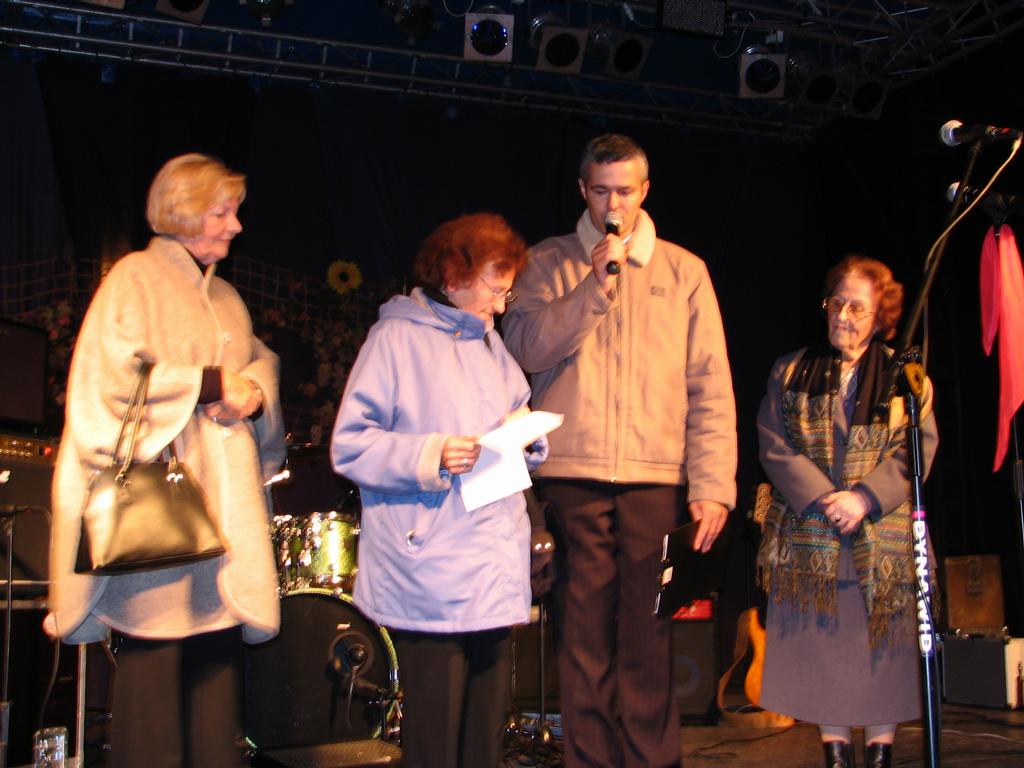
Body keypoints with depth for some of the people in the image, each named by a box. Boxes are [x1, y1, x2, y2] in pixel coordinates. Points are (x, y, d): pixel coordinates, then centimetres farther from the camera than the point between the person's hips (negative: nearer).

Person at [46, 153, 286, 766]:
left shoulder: (226, 297, 20)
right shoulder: (136, 278, -2)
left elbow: (261, 363, 21)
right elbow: (111, 376, -13)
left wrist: (255, 392, -2)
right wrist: (210, 383, -11)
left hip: (224, 506, 7)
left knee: (220, 657, 6)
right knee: (156, 657, -6)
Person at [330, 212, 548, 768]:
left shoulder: (489, 343, 18)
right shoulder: (396, 338, -4)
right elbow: (350, 446, -9)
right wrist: (431, 455, -21)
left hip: (497, 571, 7)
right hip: (431, 580, -7)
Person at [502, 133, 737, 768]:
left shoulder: (683, 271, 11)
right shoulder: (549, 263, 11)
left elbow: (711, 387, 5)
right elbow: (526, 348, -5)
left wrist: (712, 484, -3)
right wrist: (595, 287, -11)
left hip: (657, 477, 0)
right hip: (572, 473, 0)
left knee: (649, 633, 0)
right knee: (586, 630, 3)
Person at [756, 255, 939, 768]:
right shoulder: (790, 373, 10)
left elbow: (918, 449, -1)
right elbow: (774, 445, 1)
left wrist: (864, 499, -14)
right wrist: (822, 499, -13)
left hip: (882, 536, 0)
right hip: (808, 537, 1)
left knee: (881, 644, 1)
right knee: (819, 644, 0)